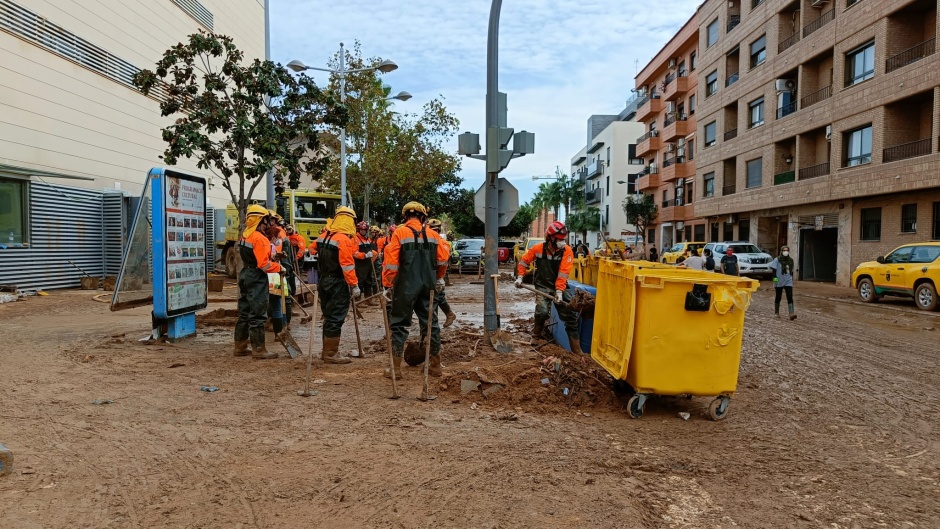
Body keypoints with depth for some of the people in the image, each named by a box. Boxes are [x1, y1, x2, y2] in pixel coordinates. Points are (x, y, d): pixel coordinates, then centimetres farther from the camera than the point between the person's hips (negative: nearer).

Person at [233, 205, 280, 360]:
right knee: (257, 315, -4)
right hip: (257, 279, -10)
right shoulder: (259, 238, -18)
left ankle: (240, 346, 23)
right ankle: (258, 349, 1)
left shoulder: (244, 235, 11)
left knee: (244, 313, 15)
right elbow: (264, 264, -22)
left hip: (245, 275, 10)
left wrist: (272, 253, 7)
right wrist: (279, 267, -10)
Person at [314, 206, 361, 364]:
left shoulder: (324, 235, 9)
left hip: (324, 280, 9)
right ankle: (331, 354, 2)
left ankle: (326, 351, 25)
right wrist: (354, 286, -18)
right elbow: (347, 265, -21)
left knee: (328, 317, 17)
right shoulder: (344, 238, -17)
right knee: (335, 319, -2)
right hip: (338, 283, -9)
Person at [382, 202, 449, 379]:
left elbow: (391, 262, -11)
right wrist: (438, 278, 24)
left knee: (399, 324, 5)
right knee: (430, 323, 13)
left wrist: (387, 284, -3)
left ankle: (396, 368, 5)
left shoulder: (400, 233, -6)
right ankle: (435, 365, 20)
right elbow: (443, 260, 8)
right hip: (427, 287, 4)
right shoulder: (433, 234, 6)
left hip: (405, 287, -4)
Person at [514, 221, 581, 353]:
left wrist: (559, 291, -26)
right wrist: (519, 277, -1)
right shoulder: (538, 248, -8)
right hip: (543, 286, -1)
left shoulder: (567, 251, -12)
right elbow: (524, 261, 6)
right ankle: (536, 336, 6)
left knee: (570, 316, 0)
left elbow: (563, 273, -20)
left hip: (559, 287, 1)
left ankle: (577, 350, 12)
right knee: (542, 311, -24)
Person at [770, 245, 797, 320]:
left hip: (788, 282, 3)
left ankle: (791, 314, -15)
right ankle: (776, 312, 22)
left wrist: (792, 279, 20)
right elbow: (774, 269, -8)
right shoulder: (777, 259, -4)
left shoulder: (790, 260, 10)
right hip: (779, 282, -3)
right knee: (778, 297, 8)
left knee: (790, 297, -9)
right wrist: (775, 277, -20)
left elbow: (791, 271, 18)